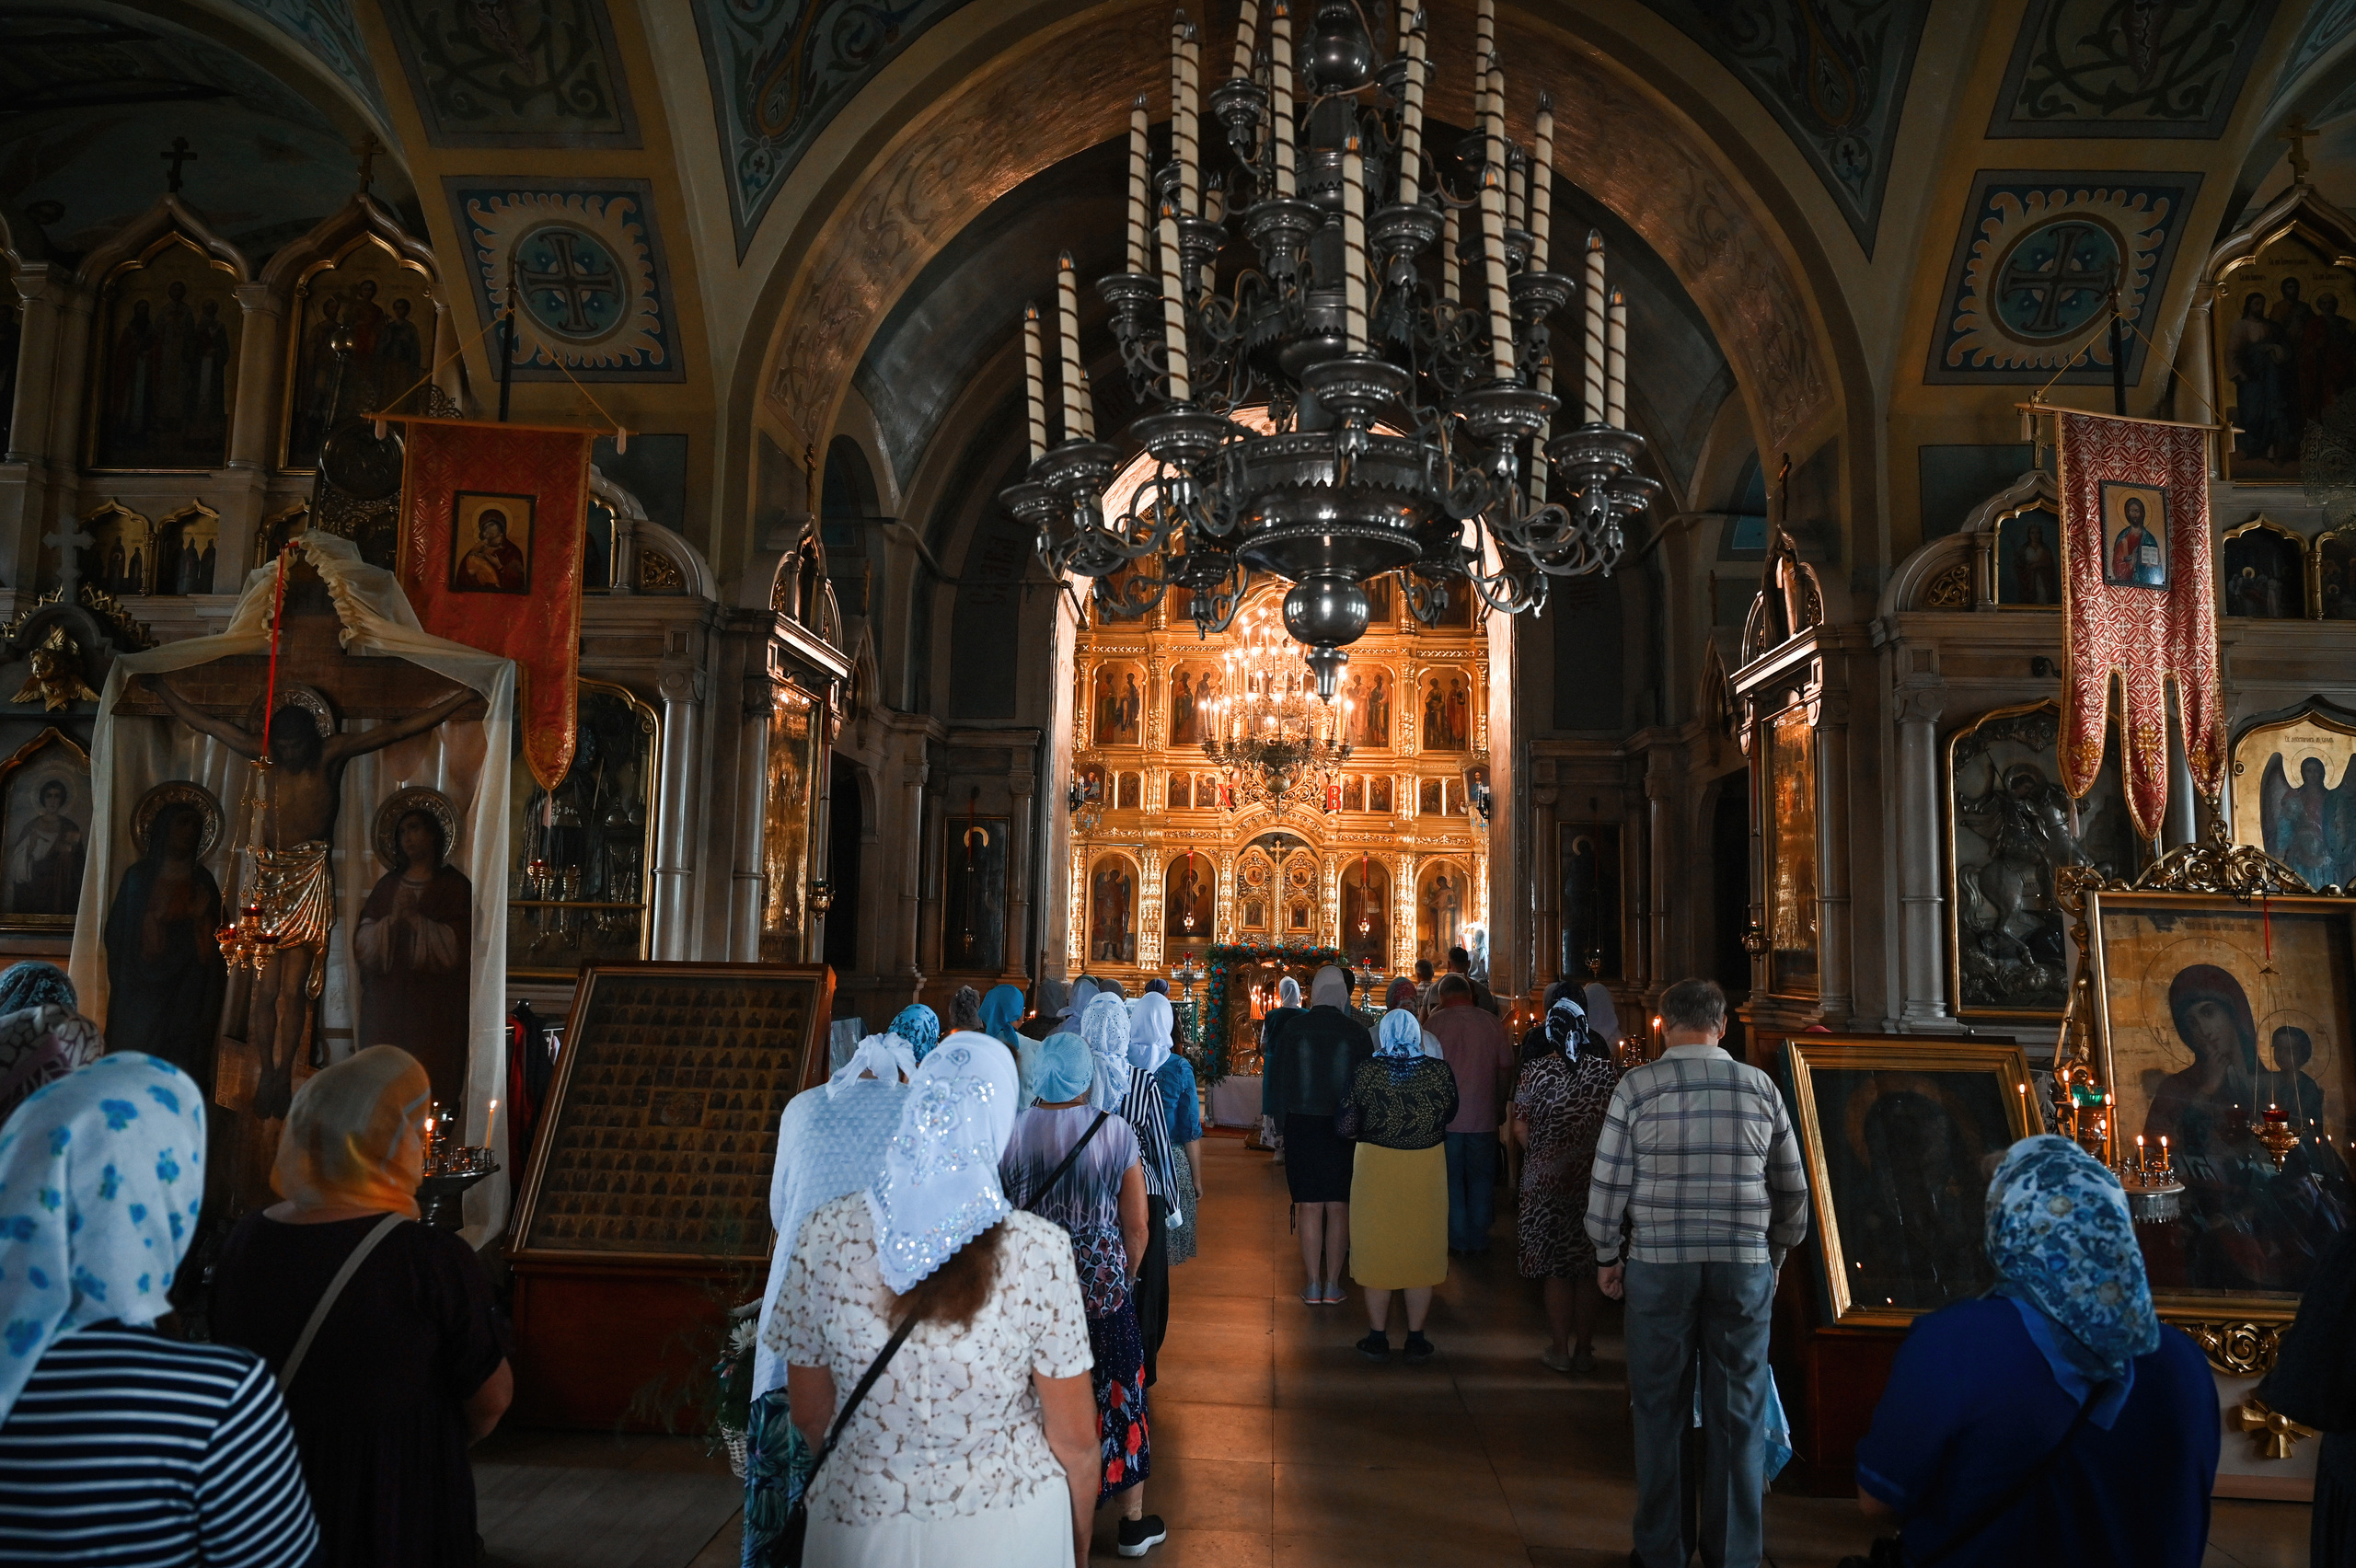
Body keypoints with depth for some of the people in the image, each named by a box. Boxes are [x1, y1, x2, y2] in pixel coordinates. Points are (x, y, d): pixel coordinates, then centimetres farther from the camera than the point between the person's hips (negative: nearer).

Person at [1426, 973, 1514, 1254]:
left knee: (1450, 1179, 9)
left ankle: (1458, 1239, 13)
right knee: (1481, 1178, 14)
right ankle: (1479, 1238, 20)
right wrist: (1499, 1104, 17)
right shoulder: (1492, 1023, 1)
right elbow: (1506, 1068, 5)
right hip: (1483, 1116, 2)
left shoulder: (1435, 1022, -7)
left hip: (1445, 1117, -2)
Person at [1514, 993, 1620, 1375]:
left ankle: (1560, 1350, 15)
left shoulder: (1535, 1071, -8)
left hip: (1547, 1177, -1)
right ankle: (1585, 1351, 18)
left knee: (1556, 1268, 10)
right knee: (1590, 1267, 11)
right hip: (1595, 1179, 2)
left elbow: (1521, 1129, -5)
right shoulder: (1606, 1070, -4)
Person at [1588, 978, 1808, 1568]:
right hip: (1746, 1268, 2)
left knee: (1660, 1410, 10)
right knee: (1736, 1414, 11)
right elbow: (1793, 1191, 8)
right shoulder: (1761, 1087, 2)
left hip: (1659, 1265, -1)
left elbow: (1608, 1185, -4)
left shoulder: (1636, 1087, -5)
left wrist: (1607, 1257, 10)